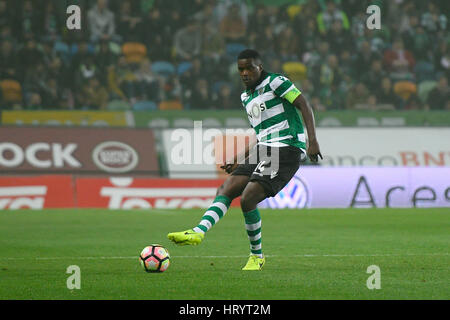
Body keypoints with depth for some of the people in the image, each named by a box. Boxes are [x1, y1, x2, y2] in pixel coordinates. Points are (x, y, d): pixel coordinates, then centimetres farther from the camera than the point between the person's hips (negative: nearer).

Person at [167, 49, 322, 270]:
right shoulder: (246, 97, 22)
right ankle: (199, 232, -22)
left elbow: (304, 107, -9)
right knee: (226, 190, -9)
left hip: (287, 148, -8)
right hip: (264, 151, 8)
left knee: (247, 198, -18)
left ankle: (256, 256, -3)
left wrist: (312, 141, -20)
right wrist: (239, 160, 23)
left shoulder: (275, 82, -3)